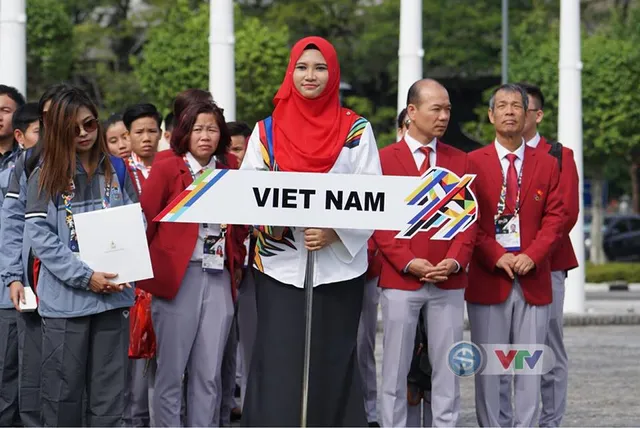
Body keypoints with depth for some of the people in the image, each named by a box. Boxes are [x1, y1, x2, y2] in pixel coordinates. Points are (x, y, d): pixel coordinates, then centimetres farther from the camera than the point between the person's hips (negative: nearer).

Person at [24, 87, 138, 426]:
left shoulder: (116, 171, 11)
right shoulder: (45, 177, 1)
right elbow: (39, 236, -7)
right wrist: (84, 277, -15)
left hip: (114, 294, 3)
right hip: (65, 299, -2)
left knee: (109, 391, 5)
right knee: (63, 390, 1)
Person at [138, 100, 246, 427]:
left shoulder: (230, 173, 11)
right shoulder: (166, 170, -1)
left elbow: (243, 224, 18)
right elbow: (143, 221, -2)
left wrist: (237, 262, 8)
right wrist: (149, 270, -3)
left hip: (219, 279, 3)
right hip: (177, 278, -3)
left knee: (209, 374, 4)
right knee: (171, 370, 1)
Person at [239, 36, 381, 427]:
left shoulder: (356, 130, 4)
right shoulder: (267, 131, 8)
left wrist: (336, 232, -16)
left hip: (339, 265, -1)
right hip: (281, 265, 1)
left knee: (332, 364, 2)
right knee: (279, 365, -3)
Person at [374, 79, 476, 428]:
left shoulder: (460, 161, 10)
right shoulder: (384, 159, 1)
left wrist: (455, 260, -9)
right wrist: (408, 262, -13)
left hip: (449, 282, 2)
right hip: (400, 281, -2)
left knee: (446, 370, 3)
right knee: (396, 370, 2)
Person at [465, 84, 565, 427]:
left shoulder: (546, 164, 11)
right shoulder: (473, 163, 4)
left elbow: (555, 217, 6)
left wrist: (532, 256, -9)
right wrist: (496, 256, -12)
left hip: (533, 279, 2)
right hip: (487, 278, -2)